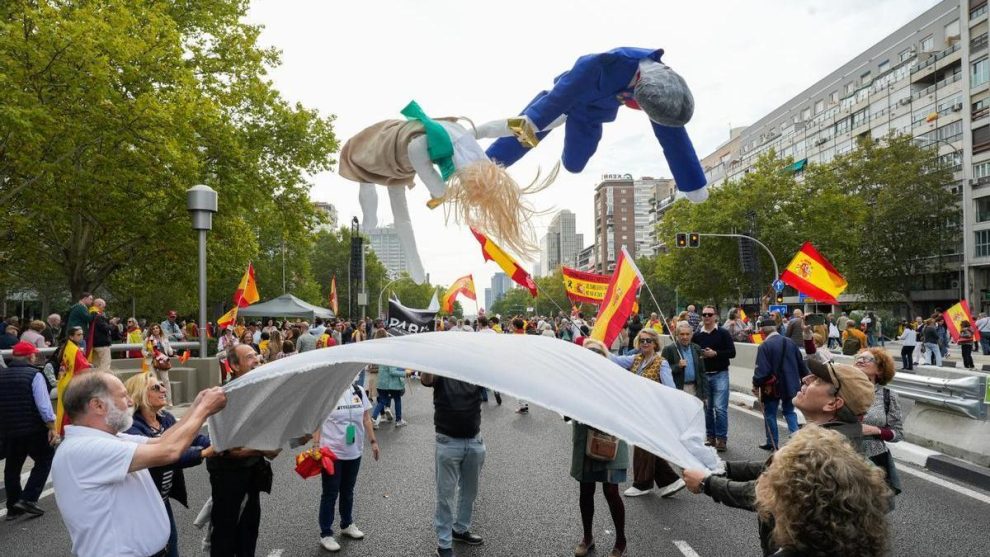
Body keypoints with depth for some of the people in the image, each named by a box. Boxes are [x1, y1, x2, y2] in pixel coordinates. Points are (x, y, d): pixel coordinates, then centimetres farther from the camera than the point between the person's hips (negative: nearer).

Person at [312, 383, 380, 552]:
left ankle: (347, 524, 37)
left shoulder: (358, 391, 1)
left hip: (354, 451, 5)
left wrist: (373, 441, 9)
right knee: (330, 493, 4)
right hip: (331, 452, -5)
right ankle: (326, 534, 17)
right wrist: (316, 446, -18)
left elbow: (366, 419, 9)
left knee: (348, 491, 19)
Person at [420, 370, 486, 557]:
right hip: (448, 442, -3)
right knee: (446, 494, 4)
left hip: (475, 441, 3)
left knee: (469, 491, 18)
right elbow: (425, 379, -27)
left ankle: (461, 529, 38)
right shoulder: (440, 372, -6)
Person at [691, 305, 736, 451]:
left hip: (720, 375, -3)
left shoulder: (723, 333, -1)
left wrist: (715, 354, -15)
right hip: (702, 375, 3)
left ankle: (721, 438, 3)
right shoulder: (697, 335, 6)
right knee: (707, 408, 10)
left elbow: (732, 352, -6)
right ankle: (710, 436, 20)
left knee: (720, 408, -6)